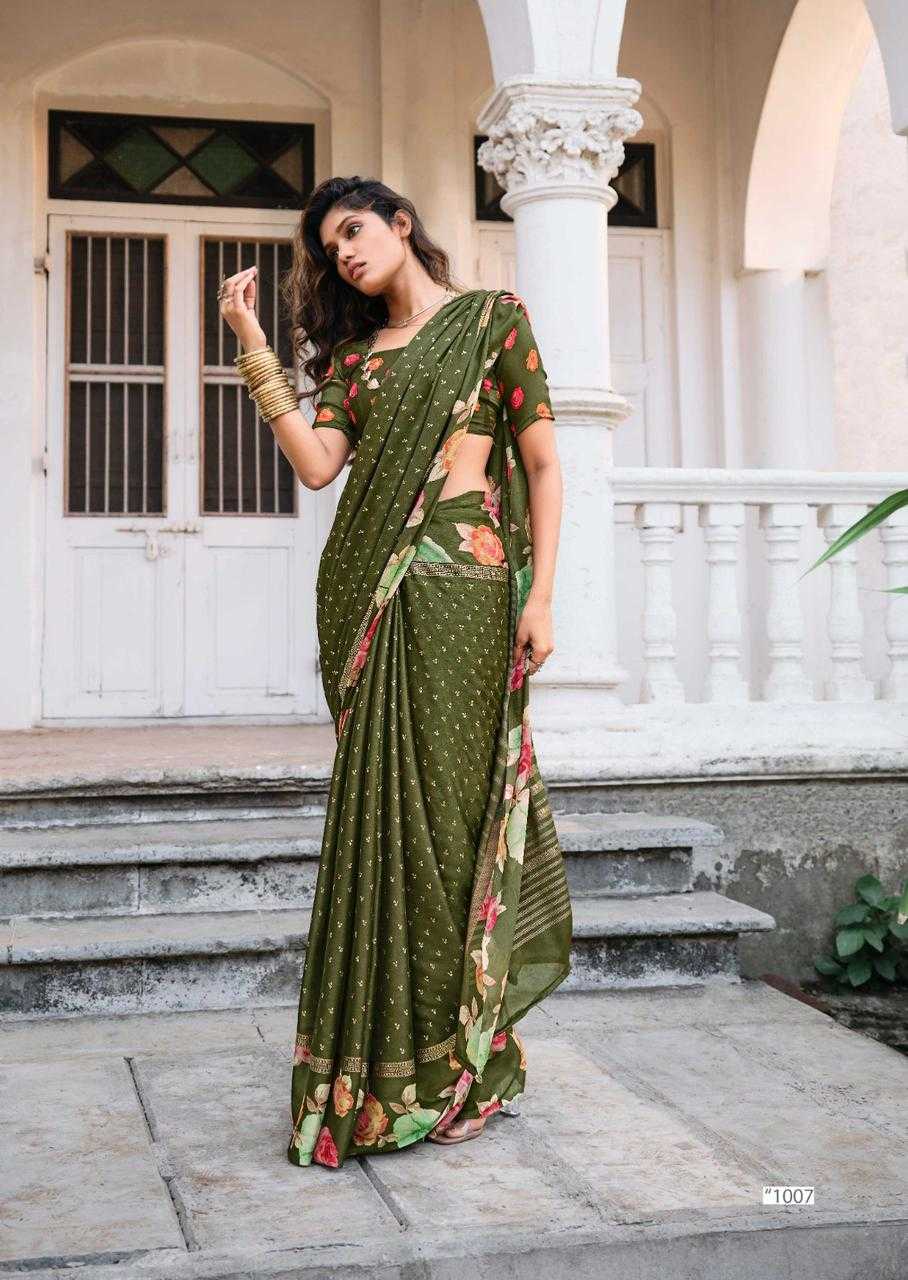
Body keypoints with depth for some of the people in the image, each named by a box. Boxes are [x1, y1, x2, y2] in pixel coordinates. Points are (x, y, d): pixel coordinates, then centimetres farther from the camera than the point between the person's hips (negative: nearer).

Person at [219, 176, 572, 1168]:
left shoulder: (493, 317, 8)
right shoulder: (356, 351, 19)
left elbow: (541, 463, 2)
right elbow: (316, 462, 2)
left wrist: (540, 594, -7)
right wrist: (251, 343, 0)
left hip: (462, 584, -4)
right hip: (371, 591, 4)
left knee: (447, 803, -4)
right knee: (381, 807, 2)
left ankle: (452, 1063, 7)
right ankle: (387, 1051, 12)